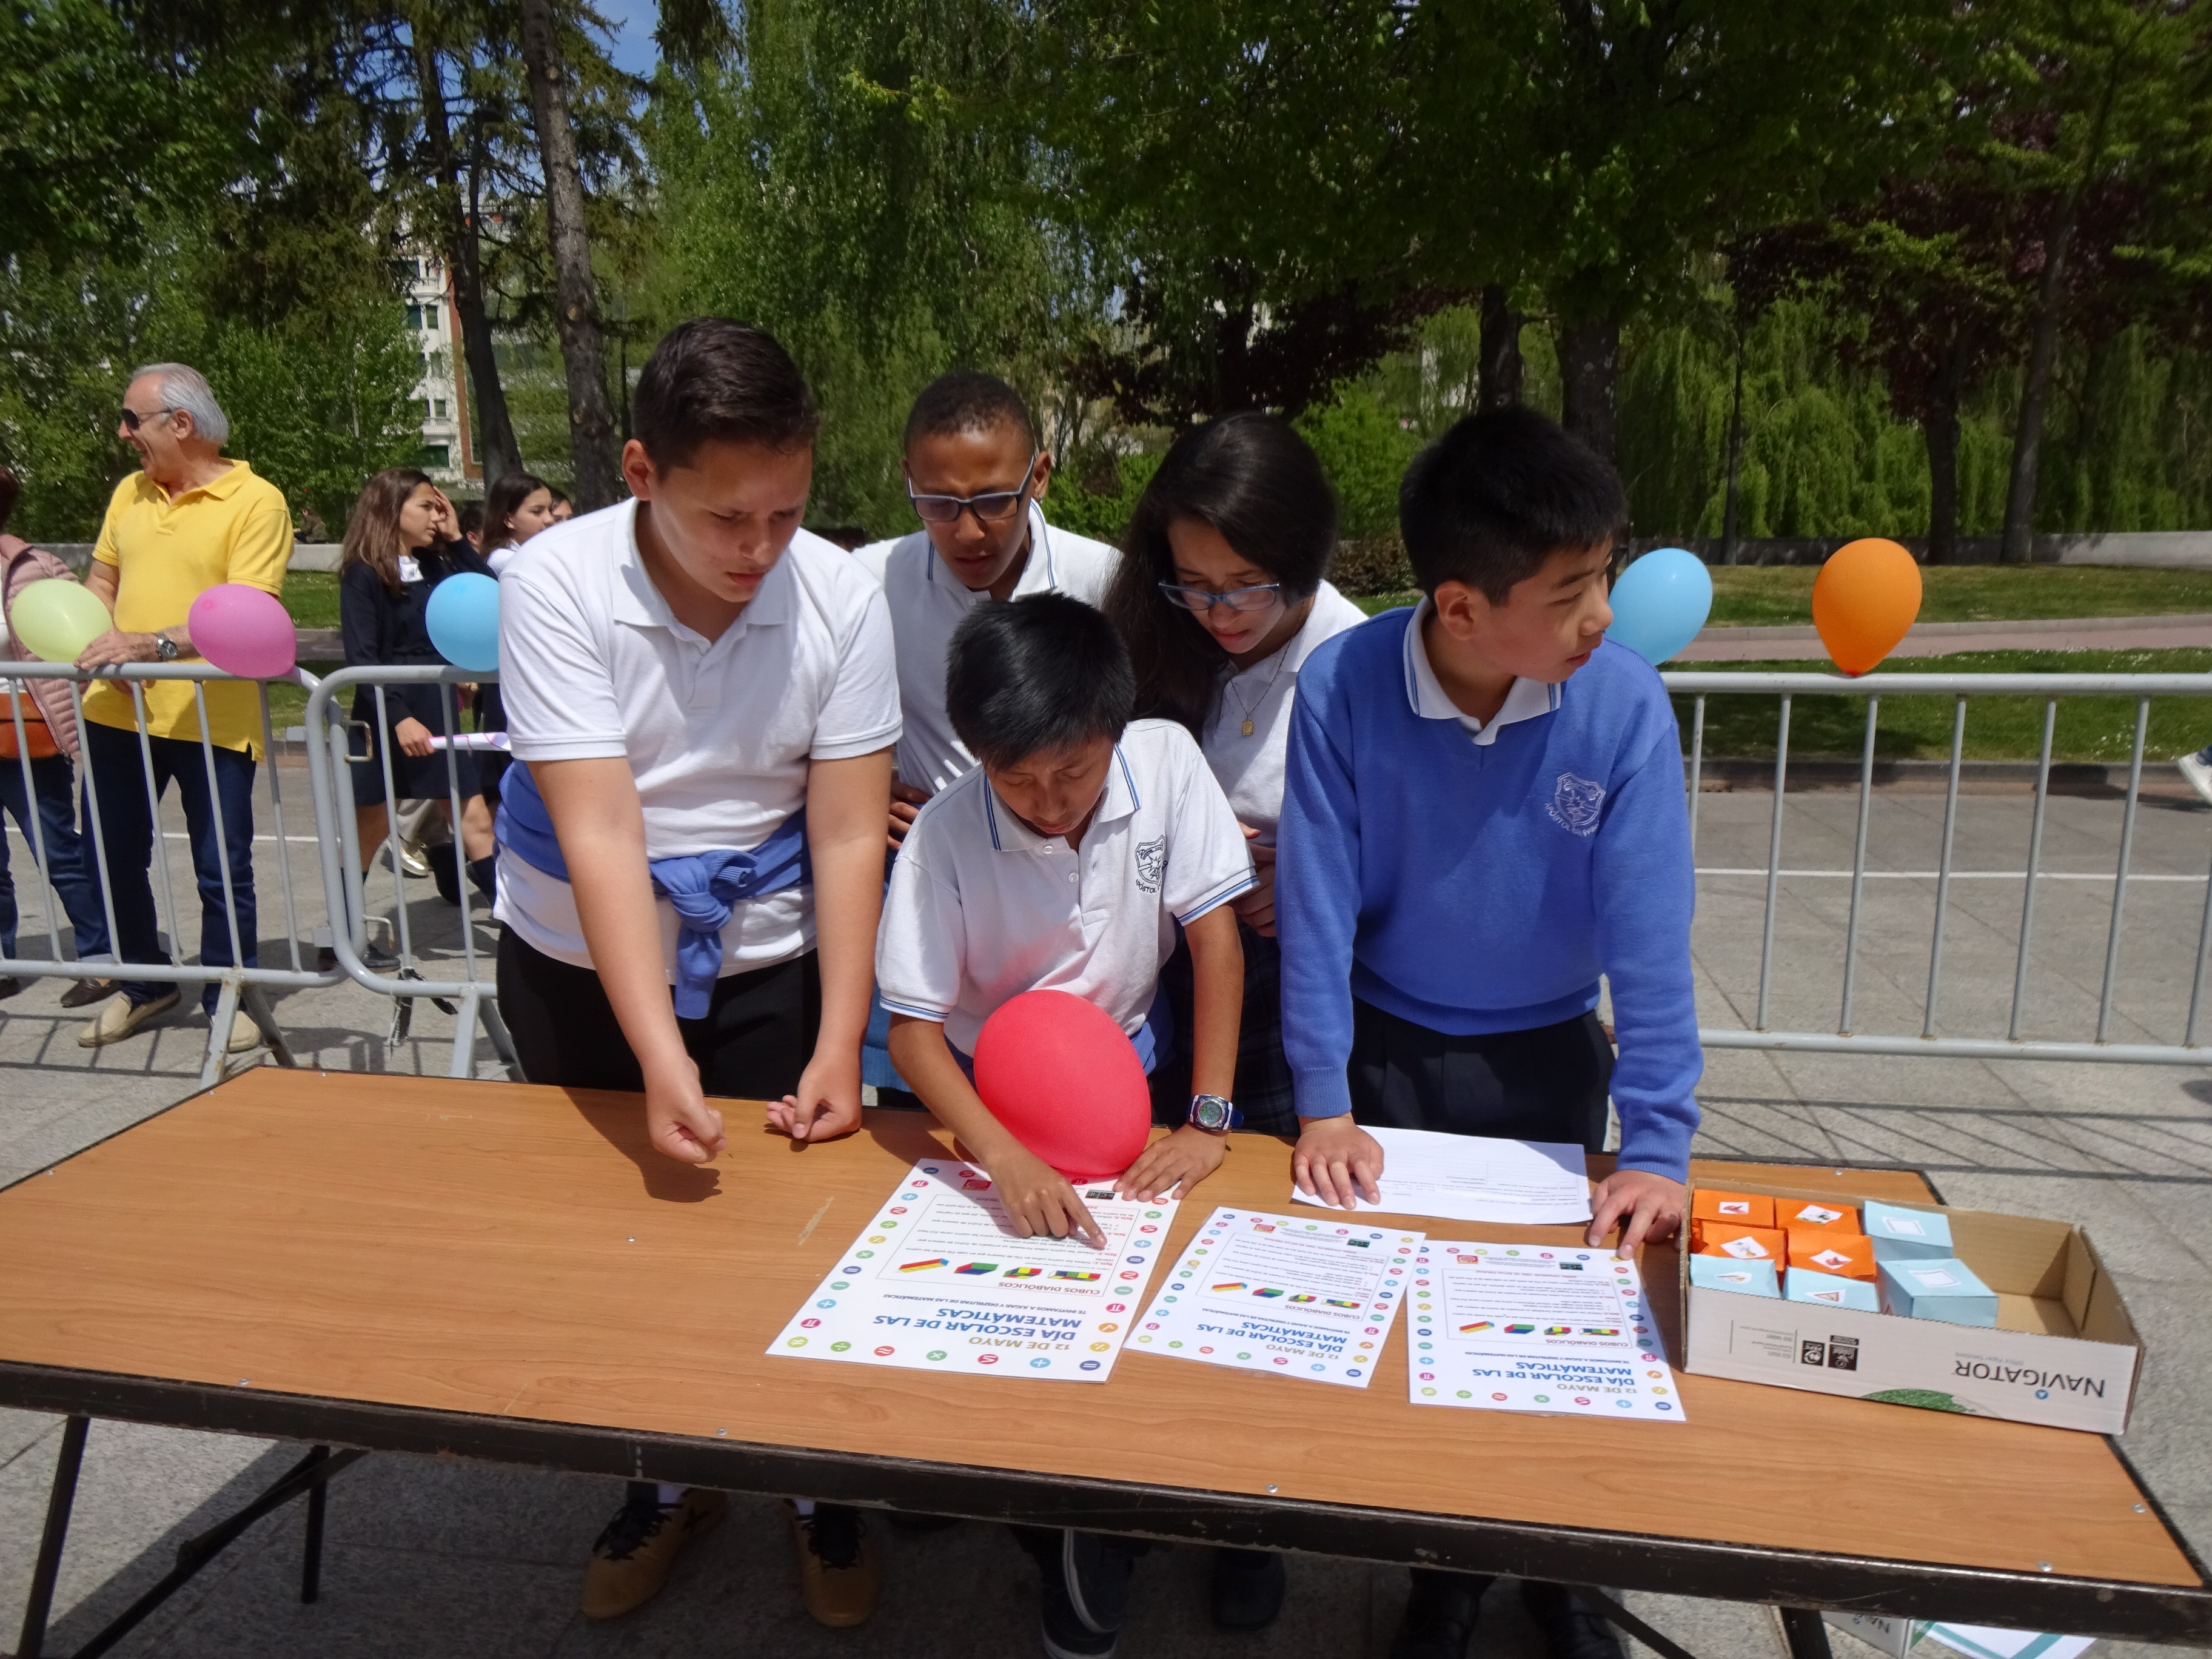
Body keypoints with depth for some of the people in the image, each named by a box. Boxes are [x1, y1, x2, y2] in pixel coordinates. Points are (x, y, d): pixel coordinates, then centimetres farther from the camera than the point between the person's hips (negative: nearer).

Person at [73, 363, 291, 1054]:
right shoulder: (130, 492, 10)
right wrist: (101, 645, -1)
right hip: (119, 711, 6)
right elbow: (101, 580, 19)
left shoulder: (256, 501, -10)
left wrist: (154, 645, -29)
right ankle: (143, 985, 34)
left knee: (222, 869, 4)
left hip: (212, 718, -6)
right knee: (114, 857, 15)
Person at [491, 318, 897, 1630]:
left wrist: (839, 1047, -21)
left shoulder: (840, 595, -17)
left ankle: (824, 1485, 34)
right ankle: (670, 1477, 39)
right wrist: (663, 1059, -36)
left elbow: (848, 834, -16)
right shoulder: (557, 586, -21)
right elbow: (601, 831, -28)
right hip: (579, 968, 0)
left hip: (767, 965, 0)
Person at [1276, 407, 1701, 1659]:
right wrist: (1322, 1100, -14)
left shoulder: (1623, 703, -21)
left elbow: (1649, 935, -18)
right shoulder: (1342, 689, -21)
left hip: (1549, 1058, 1)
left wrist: (1658, 1146, -19)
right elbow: (1317, 903, -16)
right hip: (1388, 1049, 0)